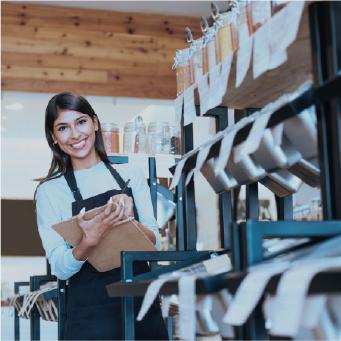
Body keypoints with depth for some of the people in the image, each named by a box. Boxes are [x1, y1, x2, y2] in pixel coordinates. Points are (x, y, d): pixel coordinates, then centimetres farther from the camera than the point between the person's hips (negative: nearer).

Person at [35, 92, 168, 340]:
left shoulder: (130, 175, 3)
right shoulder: (50, 191, -2)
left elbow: (155, 242, 3)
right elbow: (60, 268, -6)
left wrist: (129, 220, -15)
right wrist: (90, 240, -24)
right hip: (90, 314, -2)